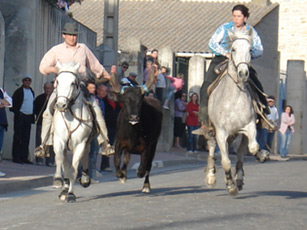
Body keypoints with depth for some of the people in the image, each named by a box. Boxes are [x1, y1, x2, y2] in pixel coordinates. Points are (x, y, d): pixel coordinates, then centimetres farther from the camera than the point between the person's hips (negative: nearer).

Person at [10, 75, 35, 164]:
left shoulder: (31, 92, 17)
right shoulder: (19, 91, -4)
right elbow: (13, 103, -6)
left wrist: (32, 116, 13)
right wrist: (16, 112, -14)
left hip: (28, 117, 6)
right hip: (20, 116, -6)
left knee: (26, 139, 5)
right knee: (18, 137, -5)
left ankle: (24, 157, 8)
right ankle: (16, 157, -5)